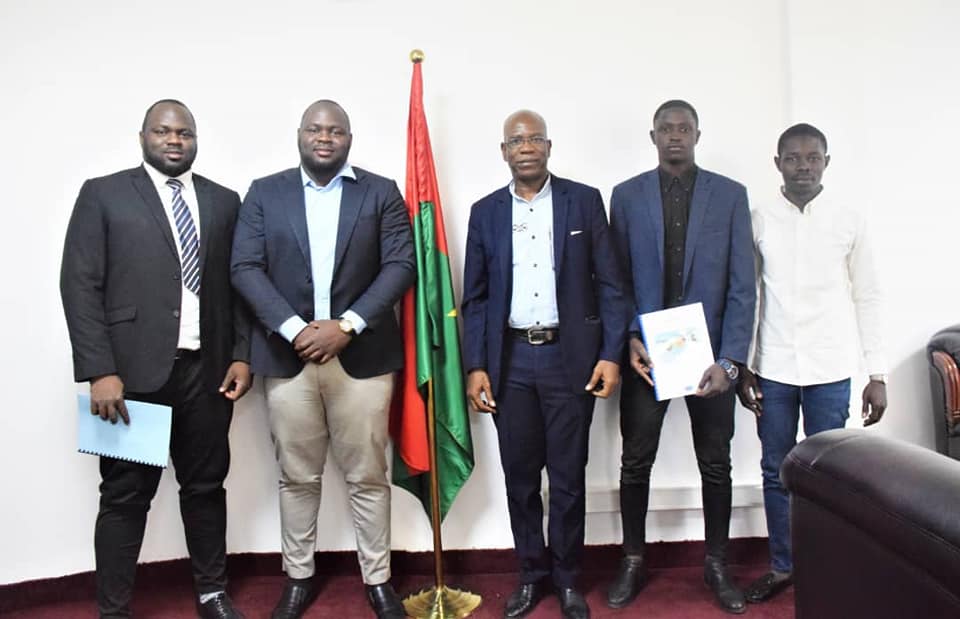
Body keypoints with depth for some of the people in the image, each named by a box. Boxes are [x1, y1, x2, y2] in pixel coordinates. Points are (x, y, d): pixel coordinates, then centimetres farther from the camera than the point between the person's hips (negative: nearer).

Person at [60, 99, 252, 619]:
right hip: (133, 371, -3)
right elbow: (79, 286, -4)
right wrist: (100, 371, -12)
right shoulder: (102, 194, 2)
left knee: (206, 486, 12)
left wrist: (241, 355, 2)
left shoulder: (223, 201, 11)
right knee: (125, 495, 6)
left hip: (208, 370, 3)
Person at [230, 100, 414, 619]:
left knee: (367, 476, 7)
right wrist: (294, 328, -13)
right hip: (287, 354, 1)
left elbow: (401, 265, -3)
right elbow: (246, 268, 0)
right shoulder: (264, 193, 8)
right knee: (297, 476, 12)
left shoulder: (381, 193, 6)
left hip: (362, 354, -1)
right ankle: (298, 577, 29)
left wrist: (347, 325, -13)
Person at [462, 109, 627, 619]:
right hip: (510, 359, 2)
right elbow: (475, 298, 6)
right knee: (519, 476, 10)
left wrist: (611, 354, -7)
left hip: (570, 357, -1)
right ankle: (531, 574, 28)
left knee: (568, 476, 7)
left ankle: (567, 577, 26)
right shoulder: (485, 212, 7)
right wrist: (475, 366, -1)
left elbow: (609, 284, 0)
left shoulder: (584, 201, 2)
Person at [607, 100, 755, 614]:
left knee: (716, 464, 11)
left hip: (710, 353, 0)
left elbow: (742, 286, -2)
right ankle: (632, 562, 25)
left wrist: (729, 360, -10)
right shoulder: (626, 195, 4)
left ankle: (716, 565, 29)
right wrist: (629, 338, -11)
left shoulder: (730, 195, 2)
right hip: (646, 352, 0)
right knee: (635, 462, 7)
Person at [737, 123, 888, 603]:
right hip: (773, 368, 1)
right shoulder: (758, 220, 2)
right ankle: (781, 566, 25)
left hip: (830, 370, 0)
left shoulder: (850, 222, 2)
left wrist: (877, 374, 1)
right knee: (776, 472, 10)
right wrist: (743, 367, 0)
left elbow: (868, 299, 4)